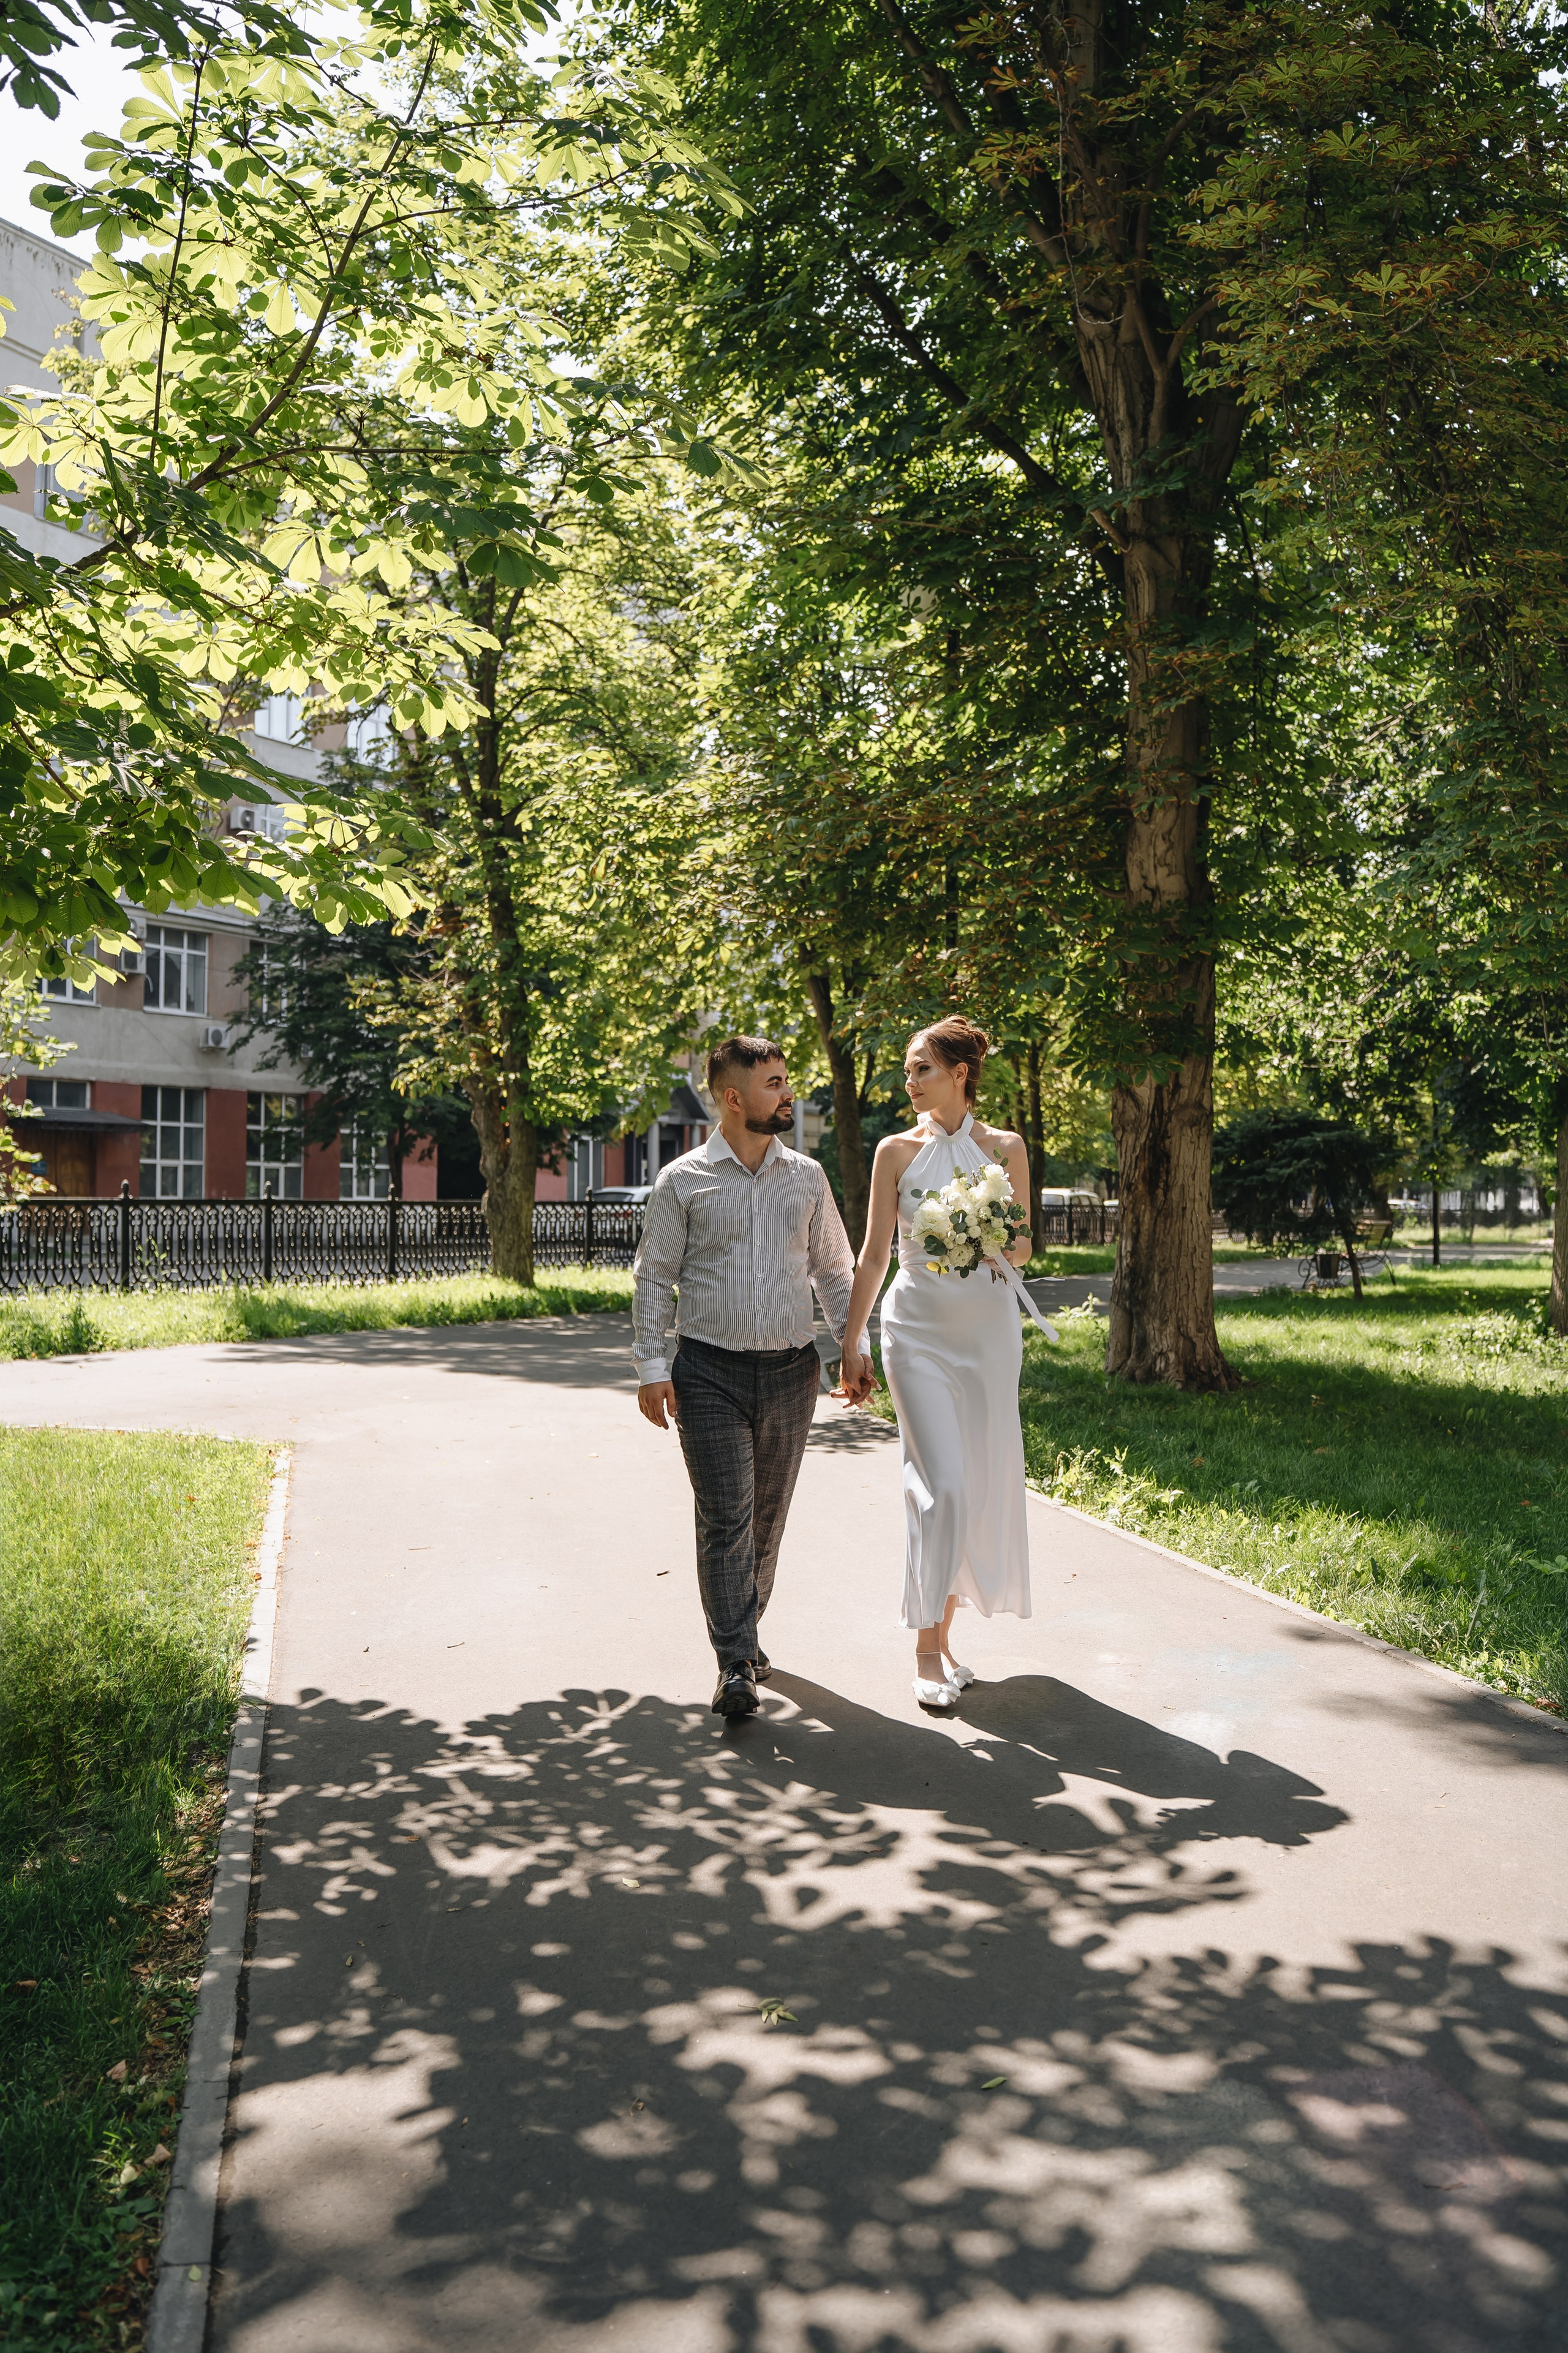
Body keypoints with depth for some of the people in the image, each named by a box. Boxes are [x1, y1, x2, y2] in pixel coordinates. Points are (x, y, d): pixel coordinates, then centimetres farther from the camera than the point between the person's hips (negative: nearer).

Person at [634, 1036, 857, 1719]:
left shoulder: (807, 1177, 8)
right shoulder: (683, 1181, -1)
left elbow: (833, 1269, 15)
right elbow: (654, 1277, 1)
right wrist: (652, 1367, -5)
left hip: (791, 1372, 4)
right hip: (710, 1374, -3)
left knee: (768, 1517, 13)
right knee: (725, 1520, -8)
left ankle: (743, 1631, 31)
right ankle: (736, 1666, -3)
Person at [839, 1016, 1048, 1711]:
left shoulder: (1005, 1147, 5)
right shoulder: (896, 1151, 2)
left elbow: (1022, 1247, 11)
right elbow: (874, 1254, 4)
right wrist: (851, 1343, 3)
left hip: (988, 1327, 2)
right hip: (919, 1329, -2)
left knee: (981, 1485, 6)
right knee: (943, 1486, -11)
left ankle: (944, 1633, 22)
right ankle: (928, 1649, 1)